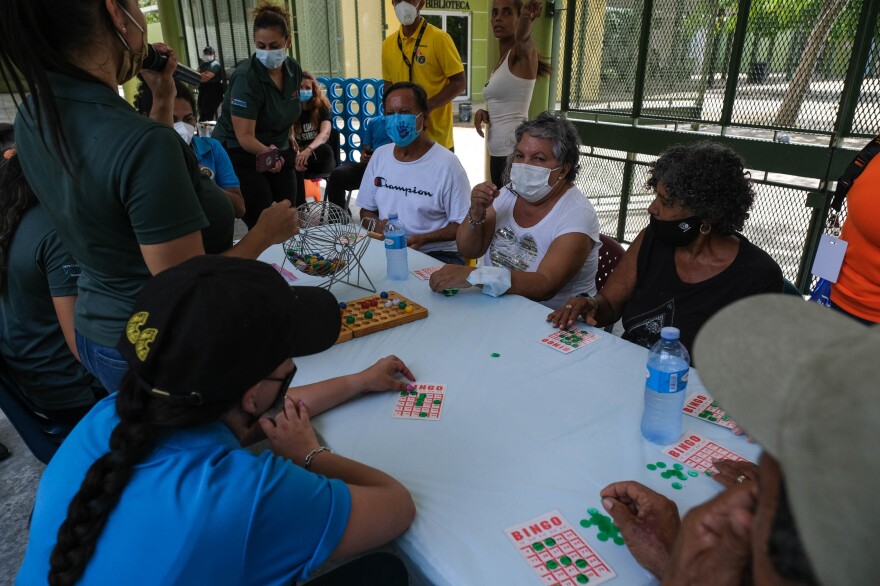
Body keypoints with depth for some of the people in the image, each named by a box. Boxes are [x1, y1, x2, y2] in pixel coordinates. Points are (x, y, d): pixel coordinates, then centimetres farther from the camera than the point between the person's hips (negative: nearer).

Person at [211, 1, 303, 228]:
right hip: (240, 155, -6)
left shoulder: (294, 69, -3)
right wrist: (265, 151, -45)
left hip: (277, 151, 6)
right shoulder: (245, 78, -22)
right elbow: (245, 136, -27)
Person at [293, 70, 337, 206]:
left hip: (321, 158, -1)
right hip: (299, 155, 2)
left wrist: (308, 150, -41)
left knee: (325, 149, -36)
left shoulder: (322, 106, 0)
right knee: (294, 166, -35)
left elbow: (325, 133, -20)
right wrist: (297, 155, -35)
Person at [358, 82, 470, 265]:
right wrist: (376, 225, -5)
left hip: (437, 254, -5)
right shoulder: (379, 155, 9)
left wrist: (423, 238, -21)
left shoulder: (447, 163, -9)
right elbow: (366, 210, 18)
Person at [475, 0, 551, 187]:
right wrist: (483, 112, 1)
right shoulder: (502, 60, 18)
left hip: (514, 152, -9)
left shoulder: (522, 54, -6)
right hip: (499, 152, 9)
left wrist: (526, 19, -53)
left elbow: (524, 38, -31)